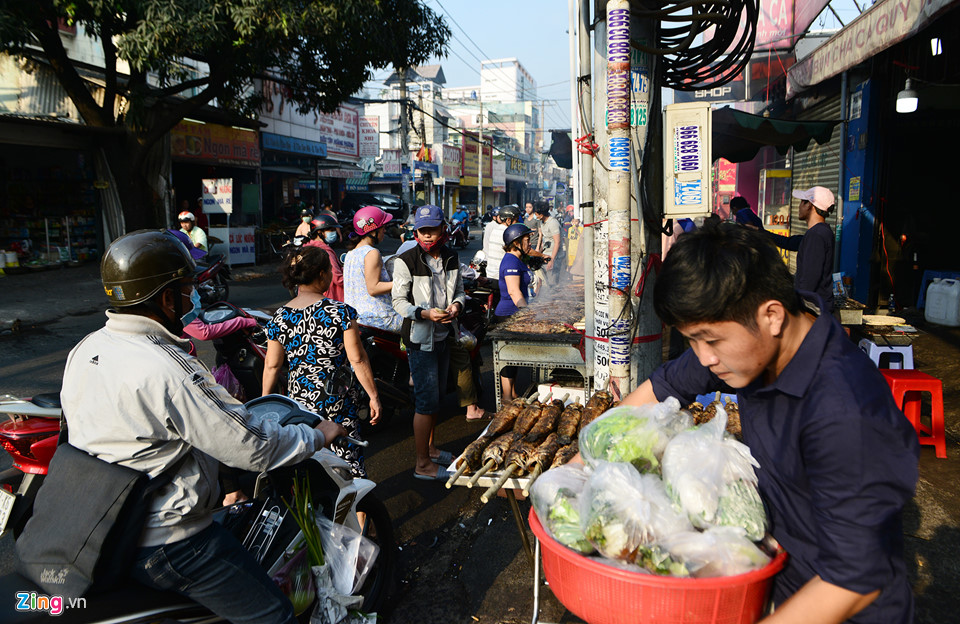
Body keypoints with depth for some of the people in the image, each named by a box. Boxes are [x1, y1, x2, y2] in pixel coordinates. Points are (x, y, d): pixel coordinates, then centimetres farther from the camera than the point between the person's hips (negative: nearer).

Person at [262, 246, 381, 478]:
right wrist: (373, 396, -4)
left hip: (299, 398, 3)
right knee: (348, 458, 9)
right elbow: (357, 358, -11)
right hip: (338, 398, -3)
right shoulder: (340, 311, -12)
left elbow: (272, 366, 2)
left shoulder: (280, 317, -2)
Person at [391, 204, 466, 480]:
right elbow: (399, 301, -12)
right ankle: (423, 464, 7)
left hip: (443, 335, 7)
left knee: (437, 394, 18)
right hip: (420, 337, -7)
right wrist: (425, 313, -28)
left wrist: (456, 305, -9)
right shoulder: (406, 260, -13)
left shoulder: (451, 258, 5)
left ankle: (431, 448, 36)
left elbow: (459, 290, 14)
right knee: (426, 399, -5)